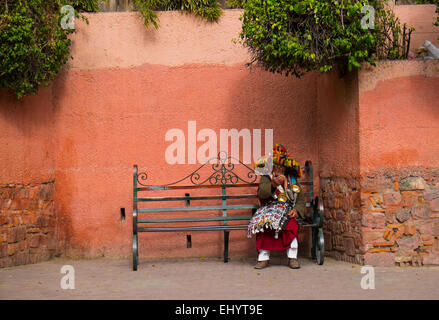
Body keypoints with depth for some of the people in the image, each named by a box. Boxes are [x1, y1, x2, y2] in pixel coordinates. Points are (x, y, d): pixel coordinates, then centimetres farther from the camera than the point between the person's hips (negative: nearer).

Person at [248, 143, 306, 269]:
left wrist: (297, 210, -6)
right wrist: (273, 185, -26)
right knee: (264, 224, -32)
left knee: (291, 224, -32)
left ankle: (292, 258, -22)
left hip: (287, 210, 1)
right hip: (269, 209, -1)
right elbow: (261, 193, -9)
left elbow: (301, 197, 14)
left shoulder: (291, 180, 18)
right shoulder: (266, 178, 11)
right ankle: (263, 257, -25)